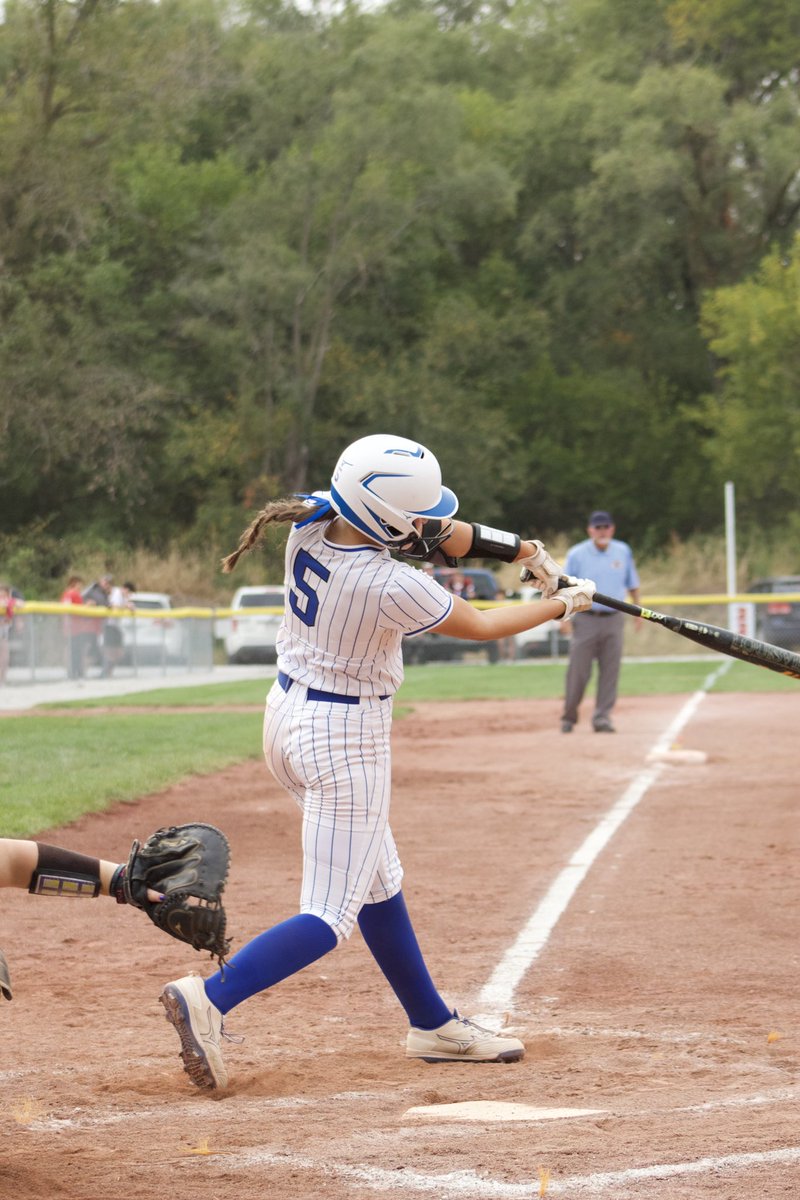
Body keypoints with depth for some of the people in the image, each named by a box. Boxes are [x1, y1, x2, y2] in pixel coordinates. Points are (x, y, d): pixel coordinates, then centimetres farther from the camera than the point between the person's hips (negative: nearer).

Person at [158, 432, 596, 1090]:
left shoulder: (312, 520, -7)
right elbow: (481, 625, -8)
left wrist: (522, 550, 3)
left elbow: (438, 536, 7)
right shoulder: (393, 586, -27)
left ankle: (433, 1024, 32)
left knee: (379, 882, 20)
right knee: (332, 913, -5)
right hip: (346, 738, -9)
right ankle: (210, 998, -21)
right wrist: (562, 604, 8)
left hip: (287, 716, 9)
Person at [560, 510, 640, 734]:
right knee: (578, 671, -4)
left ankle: (602, 717, 2)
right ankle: (568, 717, 9)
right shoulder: (576, 554, -1)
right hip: (585, 620, -3)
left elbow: (632, 584, 18)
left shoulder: (623, 552, 8)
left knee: (610, 671, -2)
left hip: (613, 620, 3)